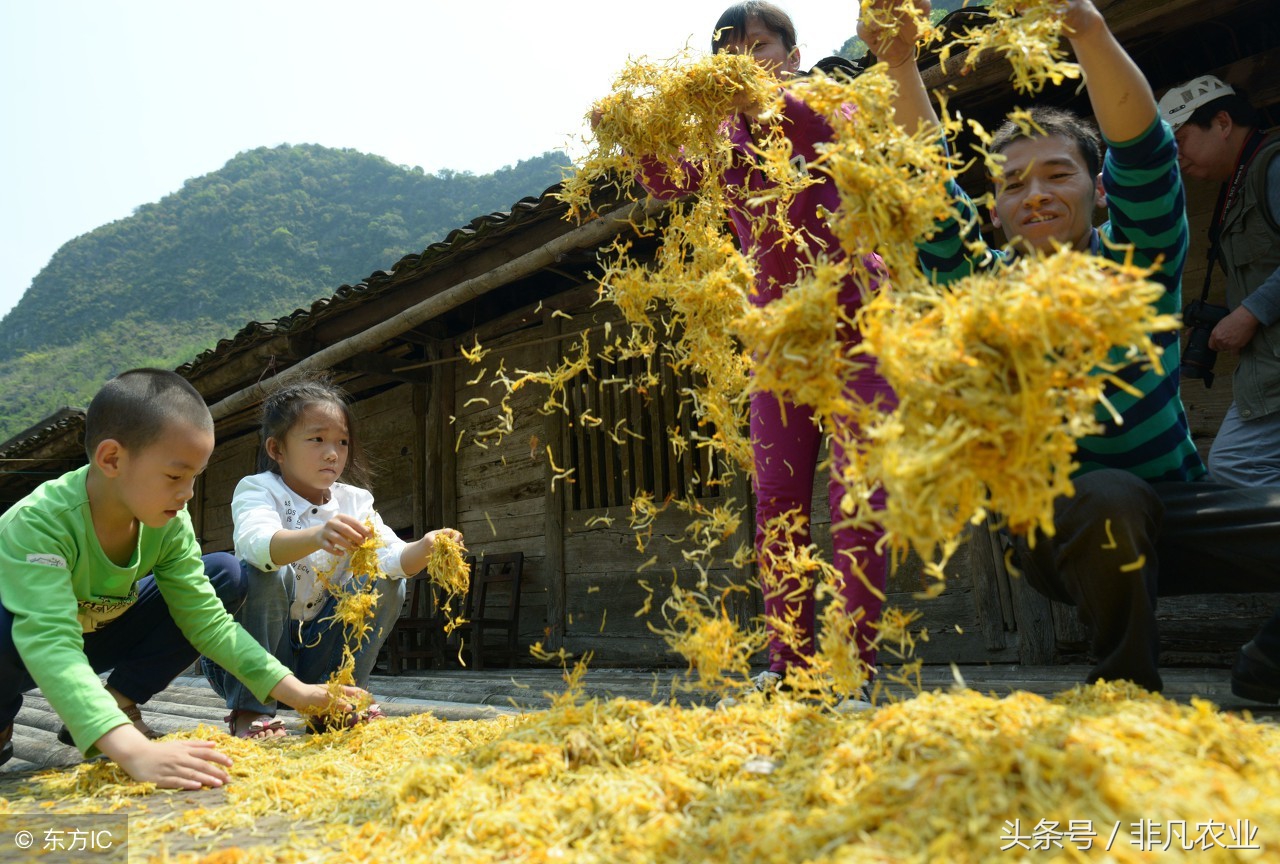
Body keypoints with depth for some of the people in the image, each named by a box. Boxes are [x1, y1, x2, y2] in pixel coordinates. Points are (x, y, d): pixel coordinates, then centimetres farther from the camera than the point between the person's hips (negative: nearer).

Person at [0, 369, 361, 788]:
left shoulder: (171, 523, -19)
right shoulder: (38, 522, -36)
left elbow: (207, 619, -15)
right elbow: (50, 643, -47)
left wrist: (295, 692, -26)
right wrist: (134, 751, -60)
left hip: (100, 635, 4)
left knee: (225, 574, -13)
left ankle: (119, 703, -3)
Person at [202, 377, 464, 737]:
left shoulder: (354, 502, 1)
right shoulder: (257, 489, -12)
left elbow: (392, 558, -14)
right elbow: (258, 544, -36)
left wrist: (425, 548, -38)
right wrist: (316, 536, -57)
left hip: (315, 650, 5)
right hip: (250, 650, -4)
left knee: (386, 584, -11)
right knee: (268, 574, -30)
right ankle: (250, 709, -16)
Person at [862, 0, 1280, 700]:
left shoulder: (1138, 263, -6)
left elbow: (1142, 150, -23)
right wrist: (901, 66, -35)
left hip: (1174, 518, 2)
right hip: (1063, 533, -1)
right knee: (1109, 498, -36)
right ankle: (1128, 690, -10)